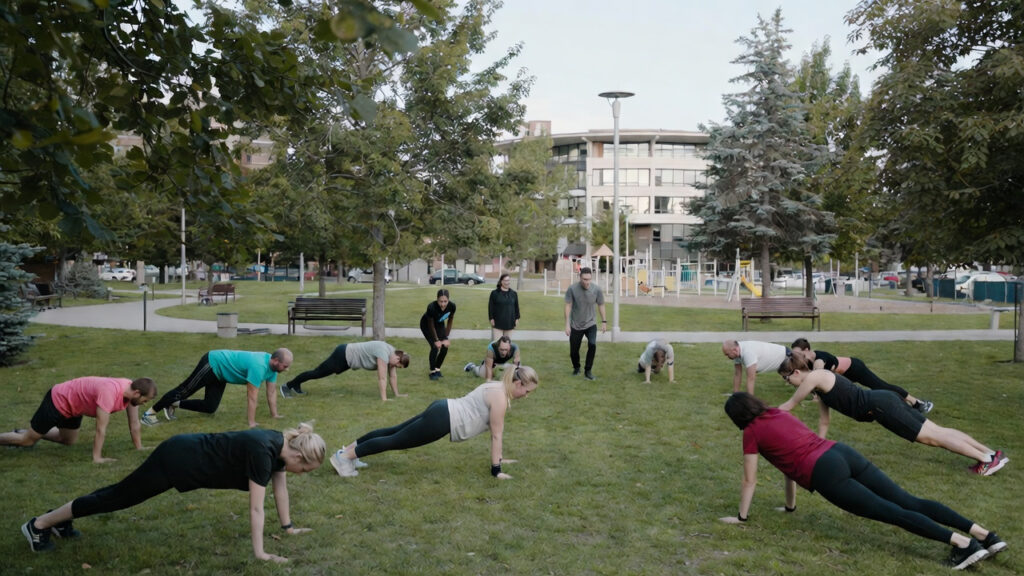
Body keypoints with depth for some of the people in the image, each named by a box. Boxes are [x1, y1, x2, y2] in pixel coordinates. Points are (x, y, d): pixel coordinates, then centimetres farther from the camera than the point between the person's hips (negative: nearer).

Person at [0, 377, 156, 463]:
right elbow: (101, 429, -35)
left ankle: (29, 432, 40)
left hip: (73, 405, 8)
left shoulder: (131, 389, -15)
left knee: (69, 441, 25)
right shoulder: (110, 393, -40)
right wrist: (97, 458, -29)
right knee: (28, 441, 6)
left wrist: (139, 448, -1)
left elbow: (134, 424, -4)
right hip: (59, 400, -8)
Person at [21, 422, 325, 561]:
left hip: (186, 455, 8)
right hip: (177, 461, -8)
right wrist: (260, 553, -23)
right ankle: (39, 524, 22)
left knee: (123, 494, 24)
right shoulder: (262, 451, -31)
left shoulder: (281, 445, -5)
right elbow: (256, 507, -28)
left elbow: (280, 488, 8)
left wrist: (288, 526, 15)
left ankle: (62, 519, 41)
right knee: (119, 496, 7)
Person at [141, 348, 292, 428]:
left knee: (210, 407, 11)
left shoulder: (272, 366, -9)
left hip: (219, 373, 9)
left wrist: (274, 415, 2)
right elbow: (252, 397, -34)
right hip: (213, 363, -9)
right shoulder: (258, 366, -36)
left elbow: (271, 392, 1)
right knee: (184, 390, 1)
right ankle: (151, 412, 14)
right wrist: (251, 423, -30)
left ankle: (174, 405, 25)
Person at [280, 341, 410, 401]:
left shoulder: (392, 353, -3)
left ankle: (296, 386, 37)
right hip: (343, 355, -8)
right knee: (318, 373, 4)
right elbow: (382, 378, -32)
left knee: (320, 373, 21)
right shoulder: (384, 354, -30)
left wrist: (397, 394, 6)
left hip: (348, 355, 8)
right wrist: (384, 399, -31)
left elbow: (393, 375, 6)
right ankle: (289, 386, 18)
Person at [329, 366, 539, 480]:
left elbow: (495, 430, 21)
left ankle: (350, 449, 23)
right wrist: (496, 469, -9)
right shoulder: (500, 397, -17)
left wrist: (499, 458, 24)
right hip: (442, 420, -9)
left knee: (395, 432, 15)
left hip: (442, 412, 9)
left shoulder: (498, 387, 12)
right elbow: (497, 434, -15)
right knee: (395, 441, -4)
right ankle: (345, 456, 0)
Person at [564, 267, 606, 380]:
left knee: (592, 344, -22)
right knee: (573, 351, 6)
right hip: (576, 325, 0)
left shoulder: (596, 290, -12)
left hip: (591, 324, 0)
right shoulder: (572, 289, -16)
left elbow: (601, 305, 2)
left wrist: (604, 321, 6)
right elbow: (568, 306, -9)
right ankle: (576, 368, 37)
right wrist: (567, 324, -11)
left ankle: (588, 371, -5)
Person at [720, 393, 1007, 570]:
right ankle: (986, 534, -6)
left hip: (826, 473, -7)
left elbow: (750, 480, 10)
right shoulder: (780, 414, 26)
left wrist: (741, 517, 23)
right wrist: (790, 507, 43)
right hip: (843, 453, 7)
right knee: (908, 501, 1)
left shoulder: (752, 432, 5)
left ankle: (963, 543, -21)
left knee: (892, 513, -11)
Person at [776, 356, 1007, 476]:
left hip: (880, 406, -9)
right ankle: (991, 453, 11)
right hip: (883, 402, 9)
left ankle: (987, 459, -4)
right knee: (936, 431, 9)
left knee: (931, 436, -6)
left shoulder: (814, 377, -12)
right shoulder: (819, 383, 16)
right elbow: (824, 421, 22)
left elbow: (789, 406, -5)